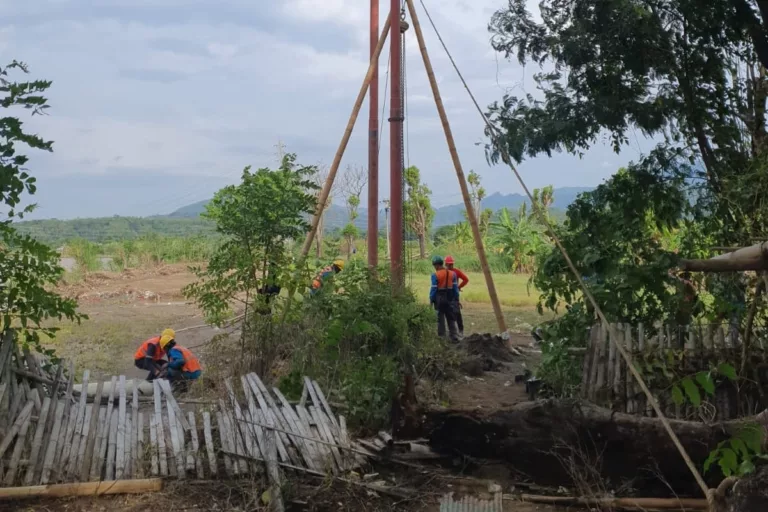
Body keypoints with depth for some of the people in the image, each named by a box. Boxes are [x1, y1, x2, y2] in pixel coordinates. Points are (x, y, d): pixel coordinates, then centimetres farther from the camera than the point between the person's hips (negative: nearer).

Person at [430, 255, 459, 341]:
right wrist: (456, 298, 12)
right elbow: (455, 287, 7)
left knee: (440, 317, 6)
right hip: (449, 298, 4)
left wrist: (431, 300, -3)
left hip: (440, 299, -4)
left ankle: (442, 336, 9)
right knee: (451, 318, 10)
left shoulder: (435, 275, -11)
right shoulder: (452, 273, 5)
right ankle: (454, 335, 3)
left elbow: (433, 289, -10)